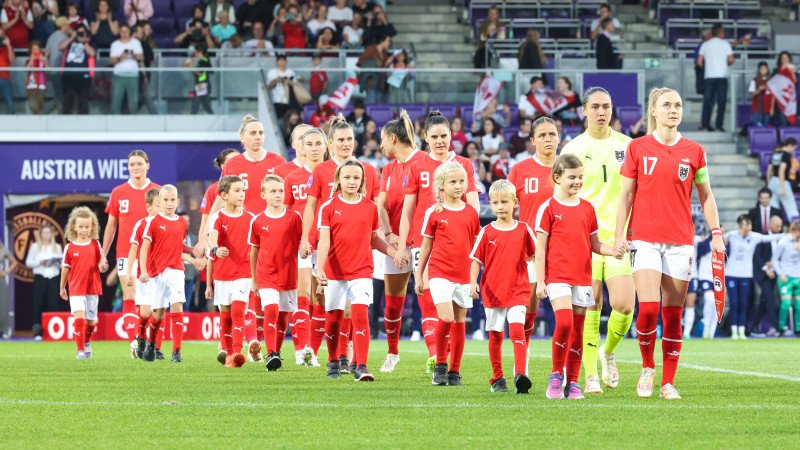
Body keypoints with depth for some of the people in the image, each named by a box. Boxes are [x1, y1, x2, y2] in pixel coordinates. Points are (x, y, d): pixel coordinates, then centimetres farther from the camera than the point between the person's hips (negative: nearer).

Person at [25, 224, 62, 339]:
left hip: (53, 278, 2)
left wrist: (58, 261, -11)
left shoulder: (57, 247, 15)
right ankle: (37, 332, -6)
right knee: (39, 304, -6)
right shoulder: (35, 246, 8)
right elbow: (28, 262, 2)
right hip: (40, 277, -2)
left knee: (53, 304, -4)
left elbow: (62, 263, 12)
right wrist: (39, 262, -13)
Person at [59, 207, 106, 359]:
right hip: (76, 289, -2)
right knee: (79, 316, -18)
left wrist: (102, 267, -16)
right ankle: (80, 349, -13)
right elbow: (65, 268, 6)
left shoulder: (95, 245, 4)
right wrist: (62, 288, 13)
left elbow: (99, 264, 8)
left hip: (93, 288, 2)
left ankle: (87, 342, 37)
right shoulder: (70, 247, -1)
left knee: (91, 320, 10)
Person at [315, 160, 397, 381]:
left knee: (360, 314, -15)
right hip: (334, 271, 0)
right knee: (333, 318, 8)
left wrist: (395, 253, 3)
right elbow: (324, 240, -9)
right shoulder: (328, 207, -1)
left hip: (362, 271, 0)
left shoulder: (370, 207, 6)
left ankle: (361, 366, -18)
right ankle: (333, 362, 29)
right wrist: (319, 268, -22)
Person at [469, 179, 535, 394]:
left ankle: (521, 374, -26)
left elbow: (534, 255, 12)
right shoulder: (487, 232, 0)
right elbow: (476, 260, 1)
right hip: (493, 291, 1)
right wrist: (473, 282, -14)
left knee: (517, 329, -17)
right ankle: (497, 379, 18)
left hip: (518, 290, -1)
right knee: (495, 334, 8)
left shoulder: (523, 230, 1)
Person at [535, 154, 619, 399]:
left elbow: (594, 244, 17)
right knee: (564, 322, -20)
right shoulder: (548, 208, -1)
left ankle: (572, 382, 12)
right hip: (557, 276, -4)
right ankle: (556, 375, -3)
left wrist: (612, 250, -4)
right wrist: (540, 281, -6)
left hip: (582, 277, 4)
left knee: (577, 330, 5)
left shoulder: (587, 208, 11)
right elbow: (540, 248, -2)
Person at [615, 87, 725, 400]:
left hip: (680, 241, 1)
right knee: (648, 308, -15)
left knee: (673, 315, 2)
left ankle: (668, 383, 9)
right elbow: (626, 195, 6)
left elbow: (705, 195, 12)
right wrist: (619, 235, -1)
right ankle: (647, 368, 8)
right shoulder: (637, 148, 3)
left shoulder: (694, 151, 6)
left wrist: (716, 232, 2)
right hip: (645, 238, -1)